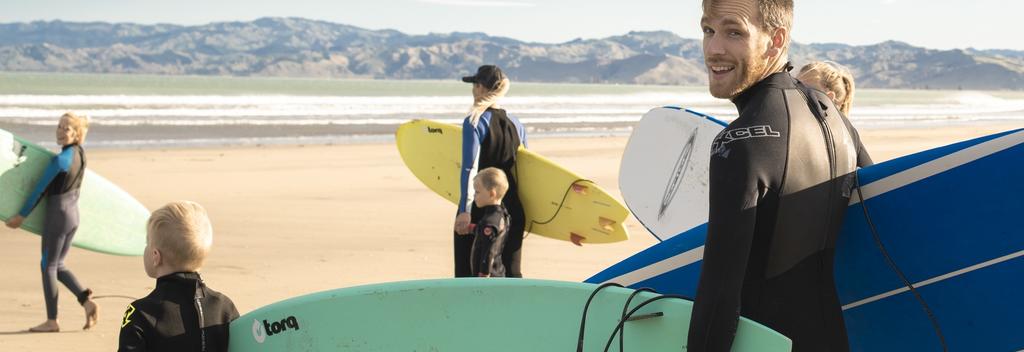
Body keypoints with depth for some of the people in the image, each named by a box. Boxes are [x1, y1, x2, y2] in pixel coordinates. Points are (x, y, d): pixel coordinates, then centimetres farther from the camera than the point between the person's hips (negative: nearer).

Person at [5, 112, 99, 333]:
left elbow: (40, 190, -15)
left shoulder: (60, 159, -19)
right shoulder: (80, 154, 5)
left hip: (57, 214, -8)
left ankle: (52, 321, 7)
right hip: (73, 214, 8)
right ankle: (87, 301, 3)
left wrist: (22, 215, -7)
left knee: (48, 266, 3)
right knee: (58, 265, 17)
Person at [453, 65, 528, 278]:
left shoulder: (474, 122, -9)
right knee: (512, 276, 10)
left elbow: (469, 169, -18)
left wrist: (465, 211, -21)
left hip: (478, 210, -5)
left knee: (469, 274, 3)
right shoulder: (515, 124, 9)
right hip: (512, 210, 6)